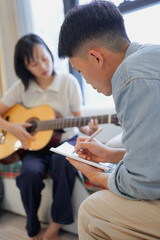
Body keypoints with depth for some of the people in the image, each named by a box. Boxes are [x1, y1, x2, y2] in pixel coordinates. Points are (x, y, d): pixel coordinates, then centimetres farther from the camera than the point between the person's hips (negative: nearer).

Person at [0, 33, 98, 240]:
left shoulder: (69, 82, -4)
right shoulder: (21, 87, 1)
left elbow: (77, 118, -1)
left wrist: (87, 128, -23)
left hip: (65, 140, -1)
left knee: (63, 160, -35)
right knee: (30, 172, -30)